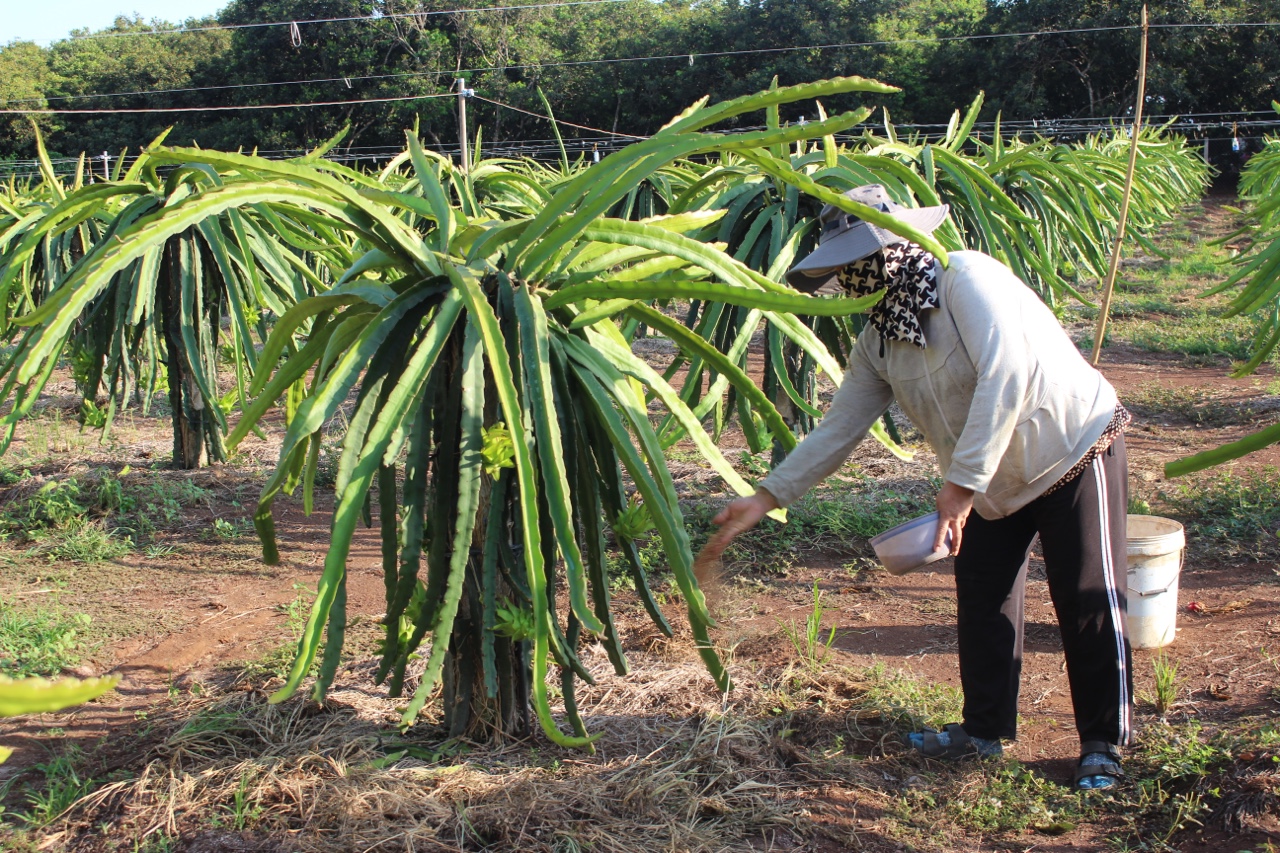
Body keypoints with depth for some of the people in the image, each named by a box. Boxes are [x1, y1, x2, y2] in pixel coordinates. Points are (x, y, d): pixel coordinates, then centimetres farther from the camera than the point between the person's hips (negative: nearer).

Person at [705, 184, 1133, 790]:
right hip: (996, 482, 8)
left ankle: (1104, 744, 12)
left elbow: (1006, 376, -34)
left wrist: (962, 481, -35)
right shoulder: (879, 340, -2)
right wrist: (765, 498, -3)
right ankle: (984, 729, 26)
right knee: (982, 598, 11)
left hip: (1075, 450, -7)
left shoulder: (966, 278, -25)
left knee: (1089, 601, -2)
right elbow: (838, 428, 2)